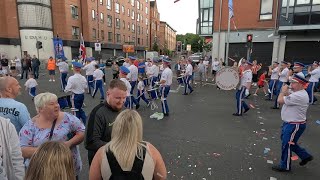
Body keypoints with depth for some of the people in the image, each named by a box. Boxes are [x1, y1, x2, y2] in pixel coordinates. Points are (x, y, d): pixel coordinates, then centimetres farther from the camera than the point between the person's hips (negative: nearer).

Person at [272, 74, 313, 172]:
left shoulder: (299, 96, -28)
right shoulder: (297, 93, 7)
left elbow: (280, 100, -29)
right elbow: (287, 98, 14)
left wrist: (283, 91, -12)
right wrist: (285, 92, -4)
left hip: (295, 125, -10)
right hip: (289, 123, 10)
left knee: (286, 145, 3)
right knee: (289, 142, 24)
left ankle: (285, 166, 20)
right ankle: (305, 156, 40)